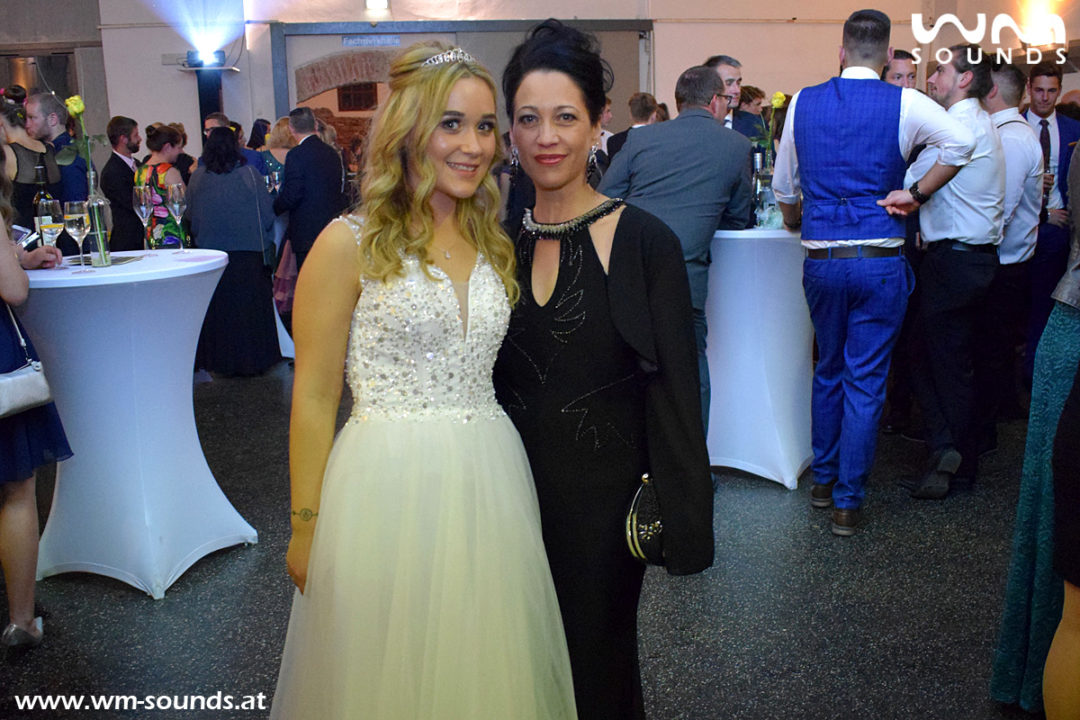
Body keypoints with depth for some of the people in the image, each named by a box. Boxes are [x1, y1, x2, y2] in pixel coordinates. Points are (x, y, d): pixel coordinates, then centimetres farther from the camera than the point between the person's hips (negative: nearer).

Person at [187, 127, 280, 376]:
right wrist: (265, 241, 12)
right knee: (250, 306, 7)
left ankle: (221, 361, 16)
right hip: (249, 251, -1)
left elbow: (191, 216, 5)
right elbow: (267, 212, -4)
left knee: (217, 309, 10)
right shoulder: (249, 174, -8)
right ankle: (254, 359, 13)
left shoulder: (197, 178, -4)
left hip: (211, 250, 2)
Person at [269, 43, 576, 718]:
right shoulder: (350, 244, -7)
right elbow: (314, 398, -5)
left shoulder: (495, 244, 9)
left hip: (490, 484, 5)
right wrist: (306, 525, -4)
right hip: (390, 486, -4)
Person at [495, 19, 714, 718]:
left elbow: (674, 391, -10)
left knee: (595, 657, 15)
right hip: (512, 484, 4)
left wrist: (682, 523, -11)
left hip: (605, 491, -3)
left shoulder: (645, 241, -12)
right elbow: (483, 377, 7)